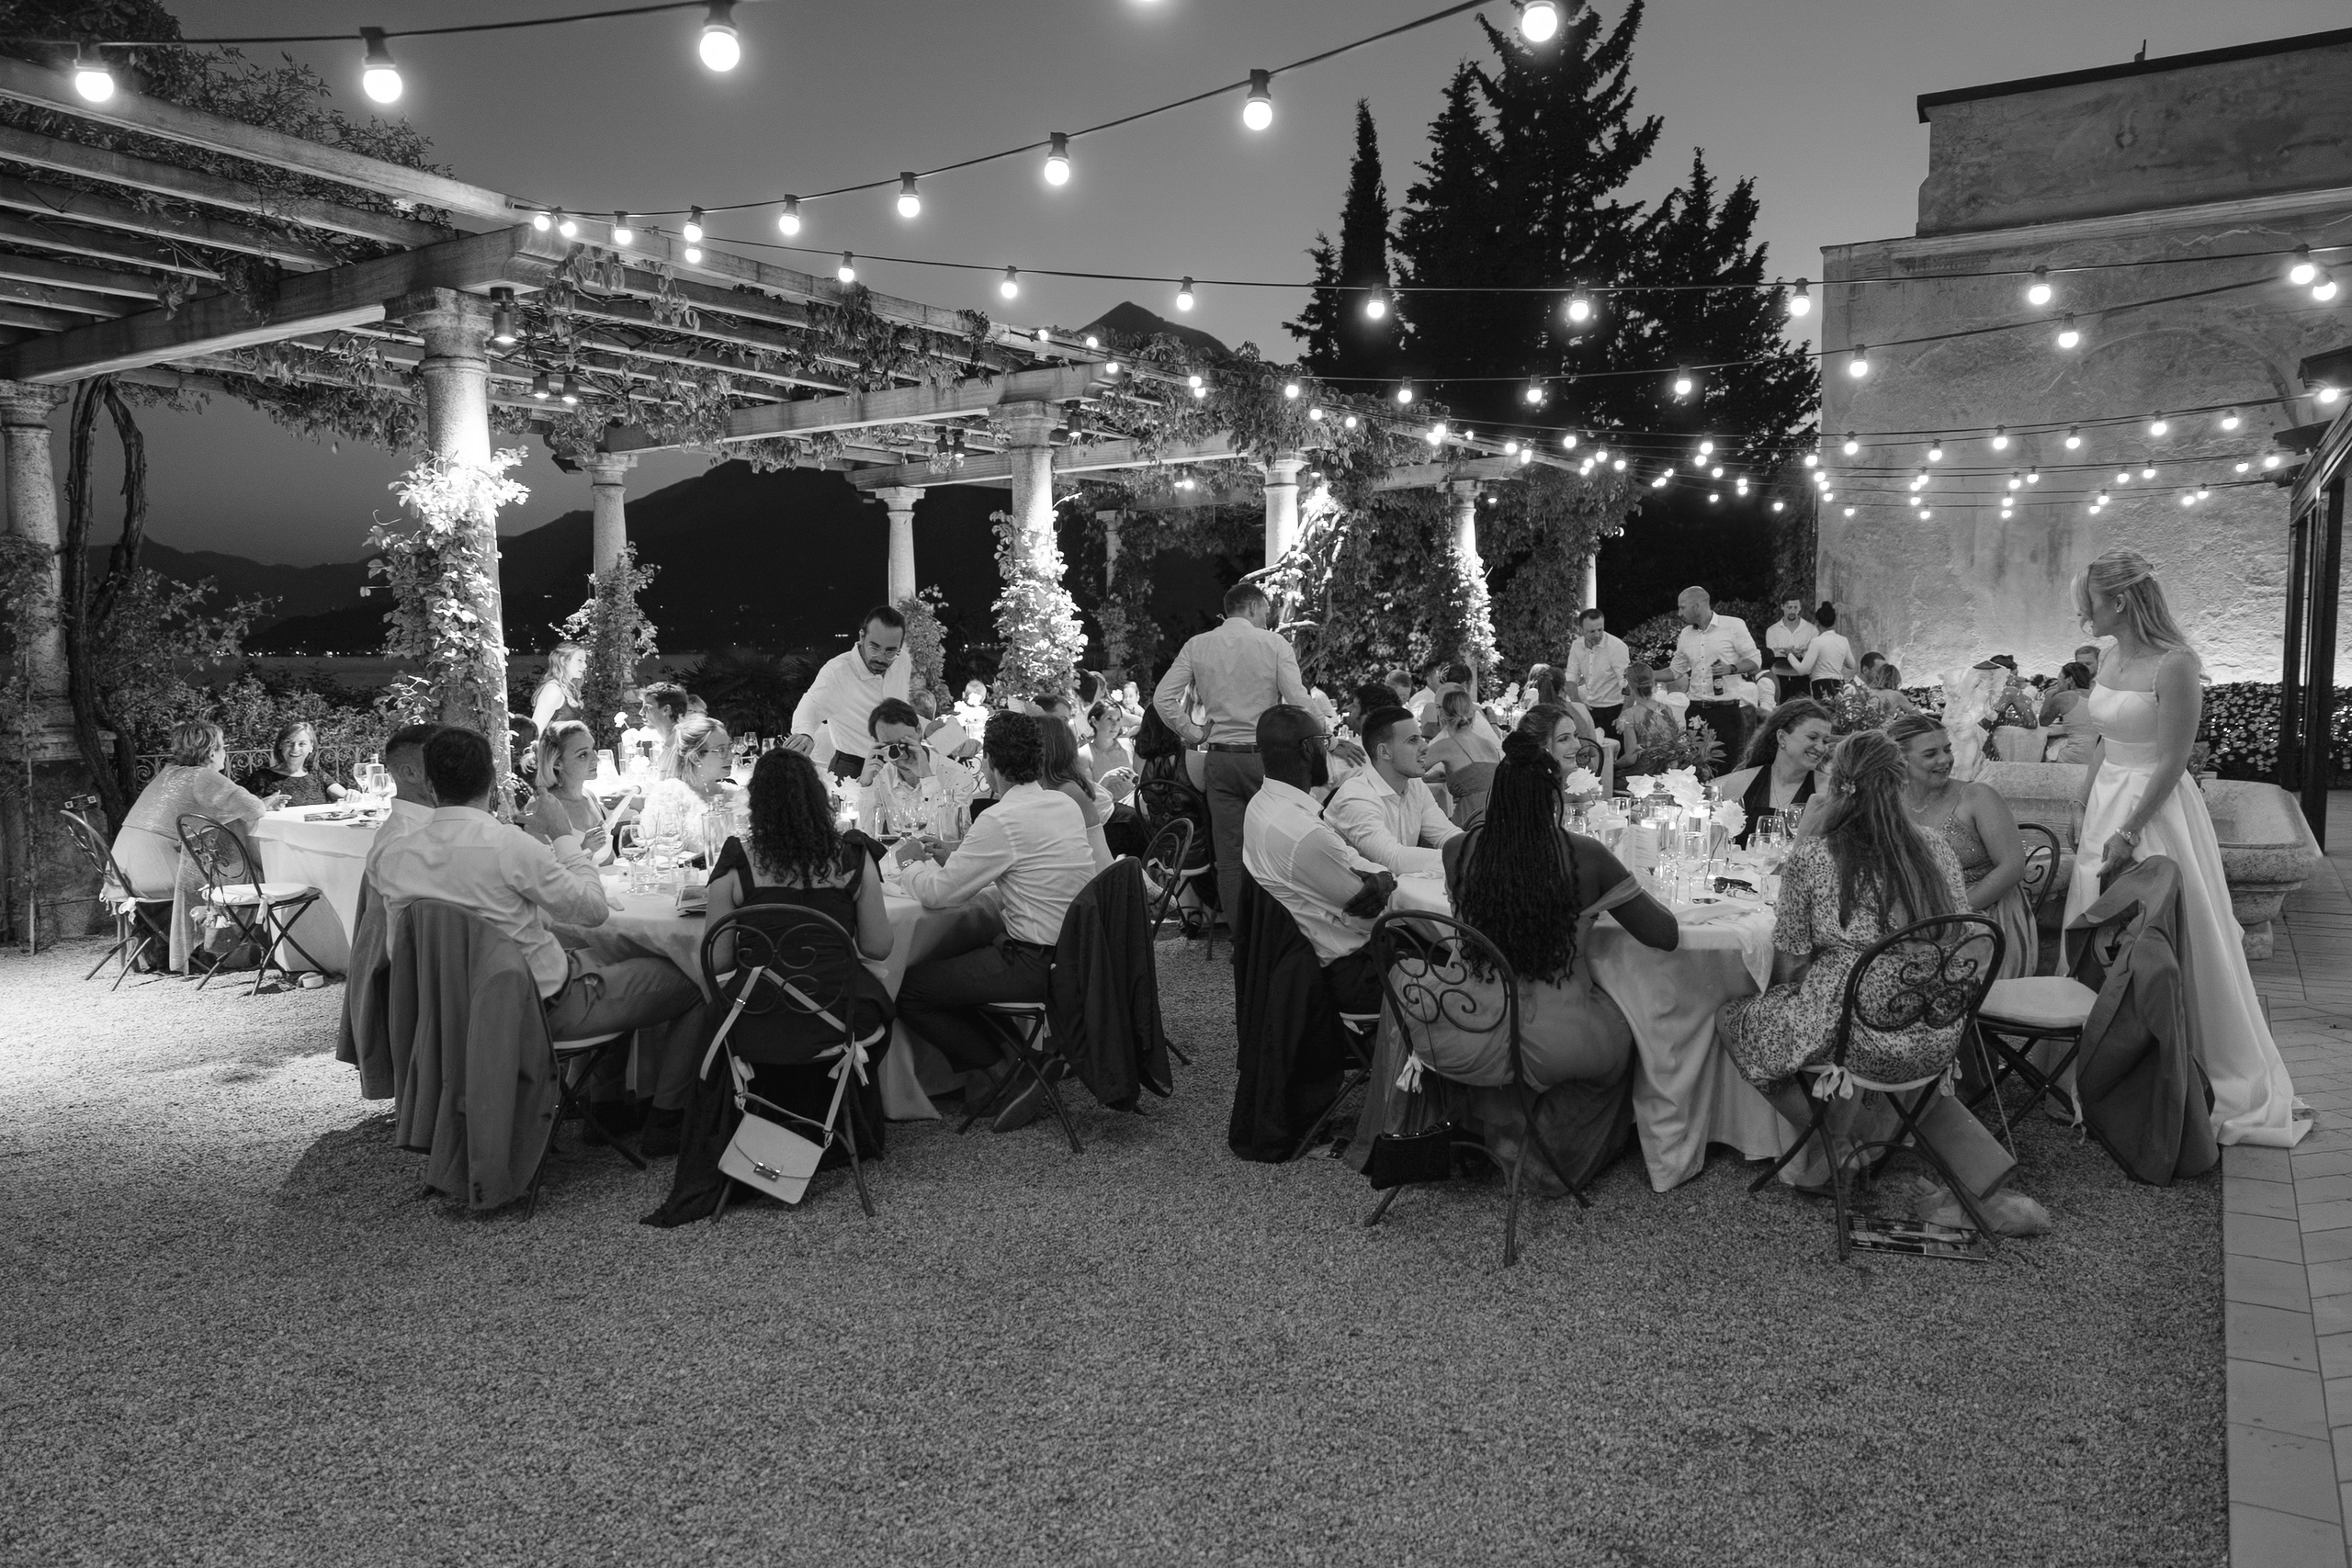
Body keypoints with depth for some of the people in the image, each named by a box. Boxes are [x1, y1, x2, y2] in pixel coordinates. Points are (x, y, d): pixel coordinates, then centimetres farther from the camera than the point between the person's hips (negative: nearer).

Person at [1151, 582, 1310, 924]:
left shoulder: (1197, 646, 6)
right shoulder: (1274, 645, -3)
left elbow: (1163, 698, 0)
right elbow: (1298, 703, -9)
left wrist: (1193, 733, 8)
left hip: (1219, 757, 3)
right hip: (1264, 754, -3)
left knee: (1228, 853, 6)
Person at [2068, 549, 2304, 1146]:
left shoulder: (2173, 665, -18)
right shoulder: (2110, 661, 6)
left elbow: (2172, 761, -19)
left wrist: (2129, 832, -19)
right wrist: (2084, 814, 12)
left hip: (2155, 809, -8)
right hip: (2106, 803, 8)